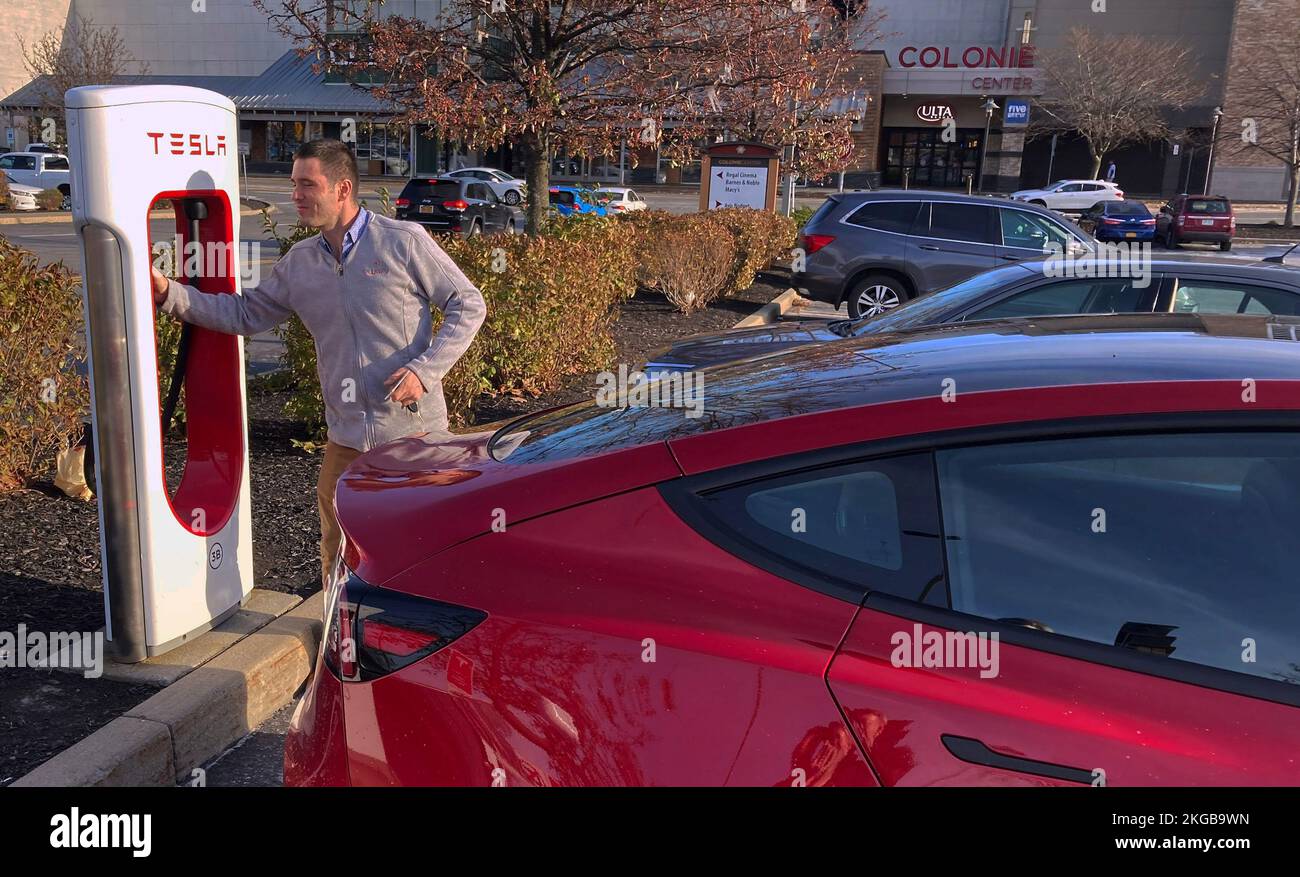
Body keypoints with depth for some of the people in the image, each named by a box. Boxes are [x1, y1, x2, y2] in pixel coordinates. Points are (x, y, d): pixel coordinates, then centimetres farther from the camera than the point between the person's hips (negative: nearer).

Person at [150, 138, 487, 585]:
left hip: (414, 434, -5)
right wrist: (169, 293, 5)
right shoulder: (299, 263, 9)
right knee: (339, 560, 13)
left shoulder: (403, 241, -7)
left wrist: (425, 369, -16)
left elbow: (468, 305, -5)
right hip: (346, 440, 5)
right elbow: (244, 313, 17)